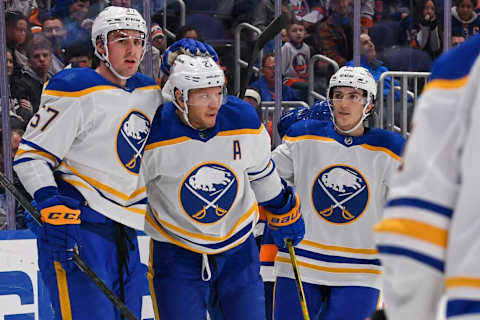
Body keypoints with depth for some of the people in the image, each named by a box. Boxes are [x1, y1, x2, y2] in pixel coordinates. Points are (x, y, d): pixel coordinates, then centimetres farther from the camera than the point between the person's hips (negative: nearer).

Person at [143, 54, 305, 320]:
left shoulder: (244, 121, -11)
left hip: (237, 249, 3)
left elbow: (262, 176, 9)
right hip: (176, 255, -3)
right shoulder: (154, 136, -20)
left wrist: (285, 215, 20)